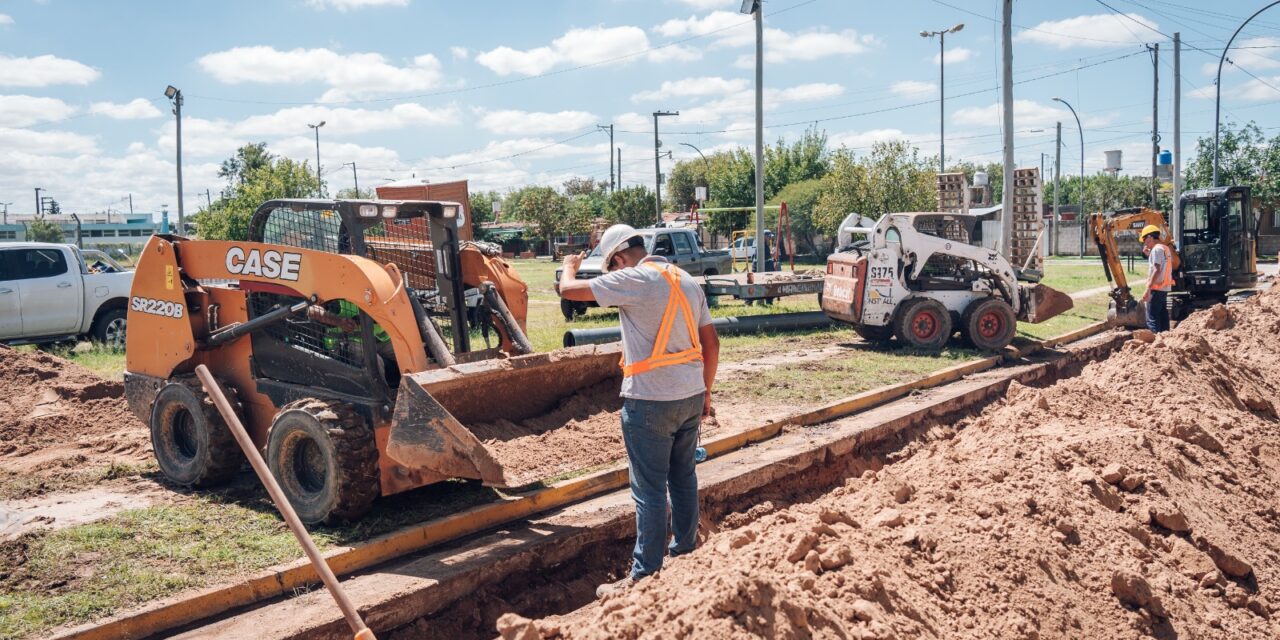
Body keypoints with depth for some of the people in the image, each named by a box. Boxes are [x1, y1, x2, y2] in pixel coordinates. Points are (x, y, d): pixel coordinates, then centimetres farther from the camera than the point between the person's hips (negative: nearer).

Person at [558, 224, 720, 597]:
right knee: (683, 477, 19)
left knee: (649, 489, -1)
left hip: (650, 401, -8)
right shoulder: (687, 281, 10)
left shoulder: (633, 280, -13)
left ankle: (644, 576, 7)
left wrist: (569, 267, 13)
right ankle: (685, 552, 32)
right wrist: (706, 391, 21)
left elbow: (569, 290, -9)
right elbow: (711, 344, 12)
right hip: (691, 396, 8)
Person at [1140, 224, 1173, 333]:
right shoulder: (1165, 248, 16)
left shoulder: (1156, 249, -13)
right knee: (1163, 317, 13)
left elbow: (1157, 270, -20)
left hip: (1157, 288, -10)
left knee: (1152, 318, -8)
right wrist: (1148, 254, 15)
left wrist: (1148, 289, -22)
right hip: (1165, 287, 10)